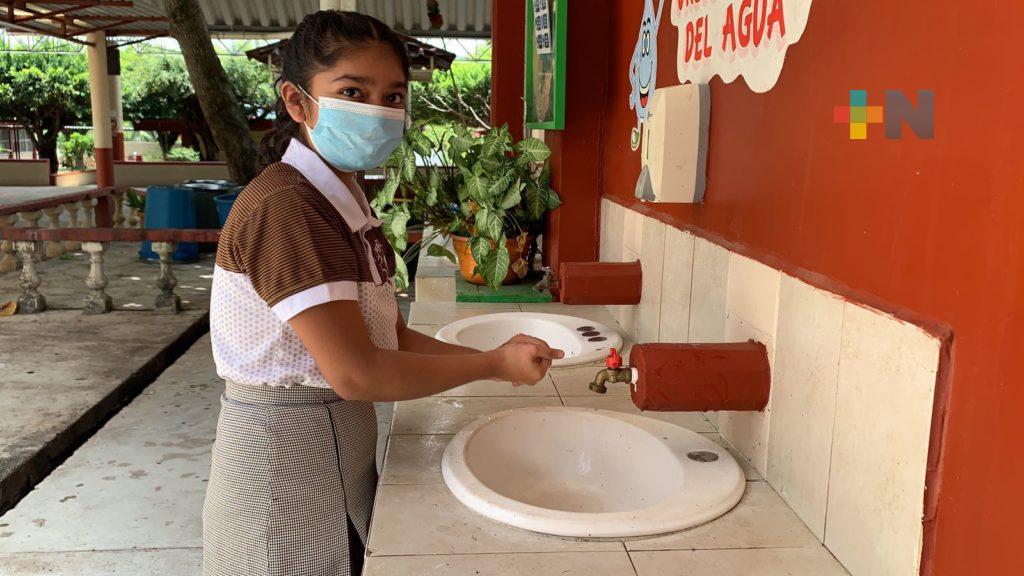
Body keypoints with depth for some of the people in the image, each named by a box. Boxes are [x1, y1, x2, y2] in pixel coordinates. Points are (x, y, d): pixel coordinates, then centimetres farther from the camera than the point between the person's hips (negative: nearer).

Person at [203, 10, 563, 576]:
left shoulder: (347, 204, 6)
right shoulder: (282, 208, -22)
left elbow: (393, 338, 6)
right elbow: (356, 373, -26)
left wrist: (494, 357, -7)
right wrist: (492, 365, -17)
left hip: (343, 446, 8)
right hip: (284, 459, -8)